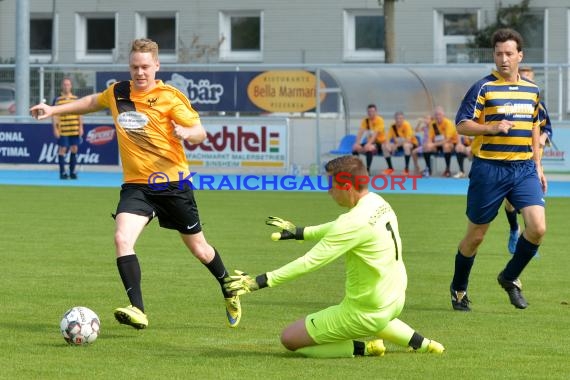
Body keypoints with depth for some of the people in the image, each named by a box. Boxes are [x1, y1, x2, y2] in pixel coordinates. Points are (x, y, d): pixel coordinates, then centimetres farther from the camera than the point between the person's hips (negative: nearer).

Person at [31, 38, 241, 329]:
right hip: (136, 185, 3)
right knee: (122, 239, -22)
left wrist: (185, 133, -33)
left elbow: (200, 133, -10)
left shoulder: (170, 97, -10)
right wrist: (54, 110, 23)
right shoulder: (118, 92, 3)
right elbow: (93, 102, 26)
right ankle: (137, 311, -25)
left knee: (198, 247, 11)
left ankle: (230, 293, 38)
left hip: (172, 183, -3)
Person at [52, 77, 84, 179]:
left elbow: (80, 114, 14)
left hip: (75, 129, 4)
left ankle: (72, 172, 14)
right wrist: (55, 129, -9)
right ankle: (62, 172, 4)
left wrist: (81, 127, 8)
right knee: (62, 149, -1)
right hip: (62, 131, -4)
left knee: (74, 149, 5)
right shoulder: (57, 100, -1)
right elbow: (54, 115, -3)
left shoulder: (76, 99, 10)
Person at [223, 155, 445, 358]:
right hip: (396, 301, 9)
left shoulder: (355, 222, -26)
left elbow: (310, 262, -26)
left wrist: (261, 282, -24)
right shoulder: (380, 203, 0)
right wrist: (299, 232, 19)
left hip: (365, 312, -9)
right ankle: (417, 342, 24)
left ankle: (361, 348, -5)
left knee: (290, 339, 1)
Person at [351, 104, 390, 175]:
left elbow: (376, 133, -24)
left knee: (369, 148, -37)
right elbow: (360, 132, -6)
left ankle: (367, 170, -35)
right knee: (355, 148, -16)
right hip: (370, 143, 6)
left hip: (380, 142, -6)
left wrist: (369, 143, -36)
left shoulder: (379, 120, -13)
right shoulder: (365, 120, 3)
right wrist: (357, 143, -23)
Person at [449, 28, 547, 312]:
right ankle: (458, 289, 27)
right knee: (476, 235, 5)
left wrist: (538, 166, 19)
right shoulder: (483, 88, -6)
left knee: (537, 227, -12)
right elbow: (461, 125, -9)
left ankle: (510, 278, 12)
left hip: (524, 168, 4)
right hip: (489, 169, -4)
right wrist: (492, 128, -24)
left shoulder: (532, 90, 11)